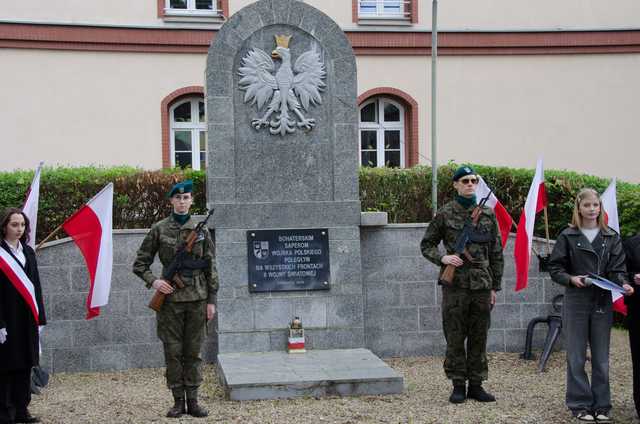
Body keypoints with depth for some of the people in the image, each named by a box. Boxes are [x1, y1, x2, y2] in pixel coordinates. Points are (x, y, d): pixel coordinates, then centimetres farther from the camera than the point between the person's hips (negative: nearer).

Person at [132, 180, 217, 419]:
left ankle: (193, 401, 11)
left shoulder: (201, 230, 4)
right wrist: (153, 281, -12)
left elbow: (211, 268, 6)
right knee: (173, 352, 2)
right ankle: (178, 401, 11)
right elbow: (140, 264, 5)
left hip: (197, 298, 1)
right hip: (170, 298, -1)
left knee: (193, 352, 5)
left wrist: (211, 300, 1)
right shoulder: (159, 229, 1)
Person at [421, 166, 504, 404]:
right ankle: (458, 386, 9)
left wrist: (495, 287, 8)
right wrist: (442, 258, -12)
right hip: (455, 285, -3)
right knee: (455, 338, 1)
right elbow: (426, 245, 7)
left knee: (479, 337, 7)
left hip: (481, 285, 3)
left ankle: (476, 385, 15)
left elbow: (496, 253, 11)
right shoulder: (445, 214, 1)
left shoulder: (488, 214, 8)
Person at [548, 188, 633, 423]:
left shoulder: (611, 237, 7)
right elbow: (555, 268, 1)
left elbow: (617, 269, 2)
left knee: (601, 359, 7)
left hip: (602, 303, 2)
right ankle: (580, 405, 12)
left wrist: (623, 284, -18)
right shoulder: (568, 236, 0)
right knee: (576, 358, 3)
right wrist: (571, 279, -17)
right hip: (575, 302, -2)